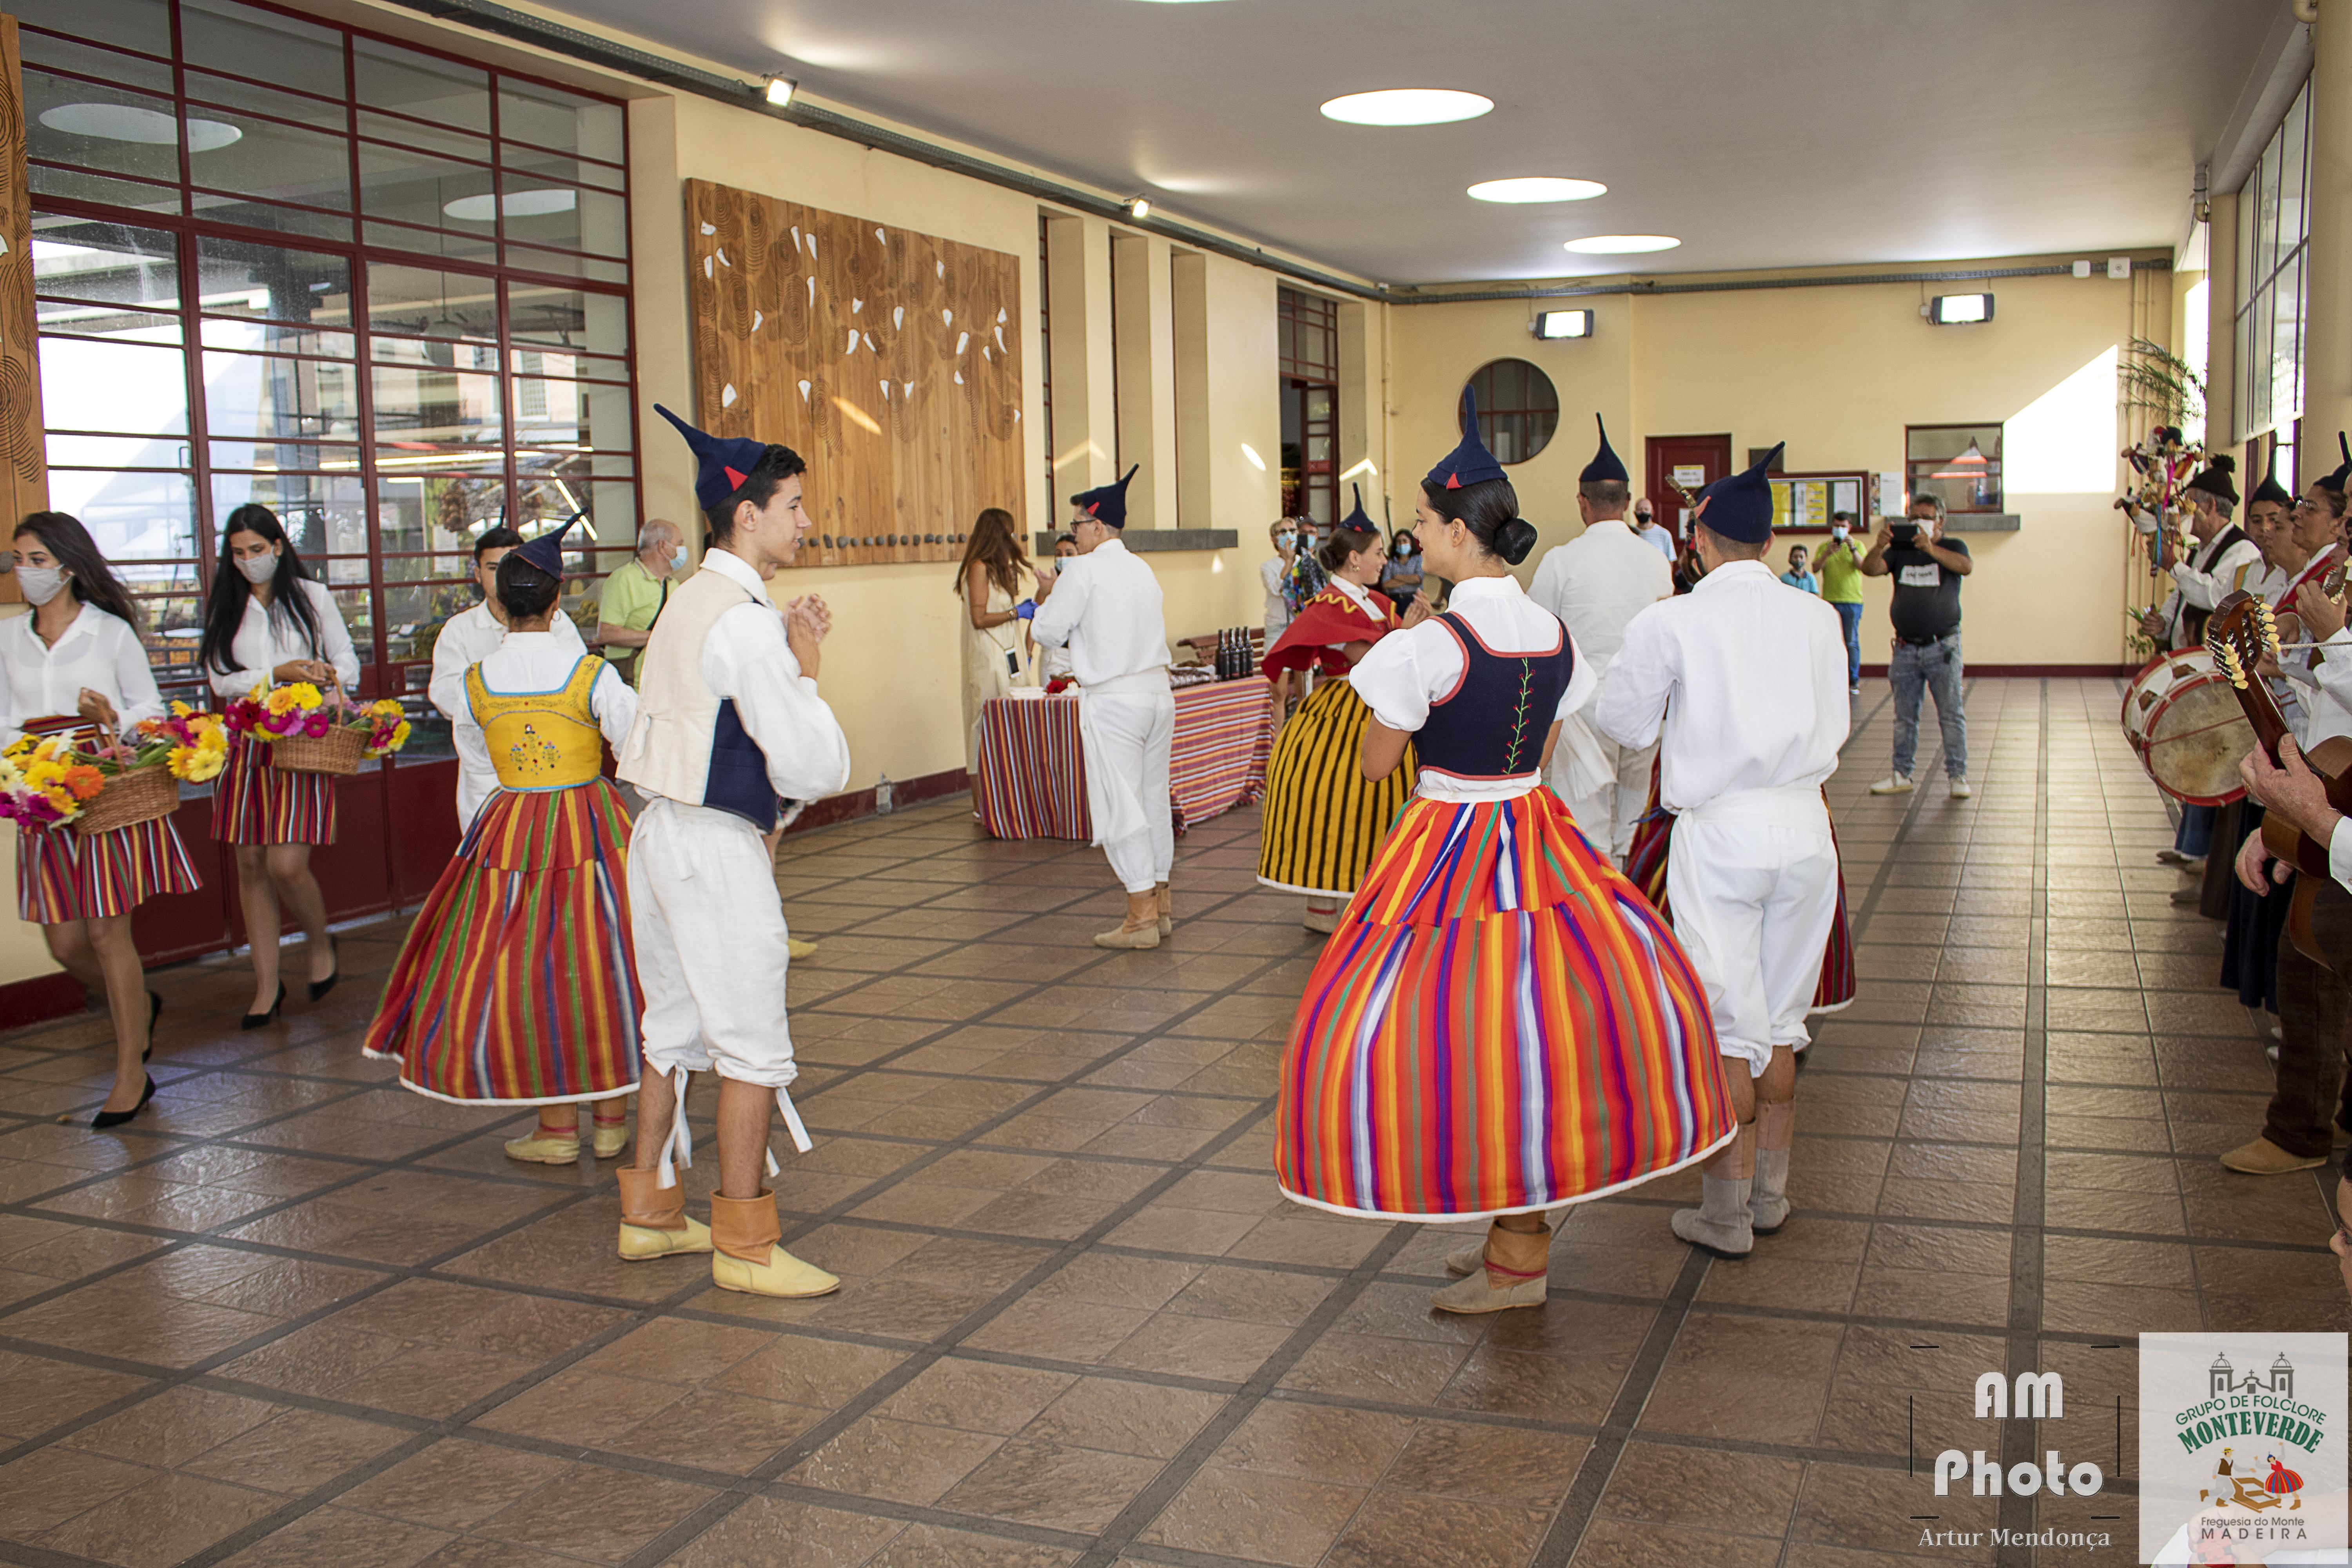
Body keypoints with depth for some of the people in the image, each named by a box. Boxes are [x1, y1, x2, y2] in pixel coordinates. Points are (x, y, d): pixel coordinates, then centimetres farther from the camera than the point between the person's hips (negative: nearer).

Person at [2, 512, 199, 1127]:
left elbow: (151, 710, 2)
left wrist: (113, 722, -18)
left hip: (112, 793, -4)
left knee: (108, 935, -4)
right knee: (65, 943, 4)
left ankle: (131, 1072, 8)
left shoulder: (111, 632, -2)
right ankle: (140, 1006, 35)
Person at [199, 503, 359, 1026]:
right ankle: (267, 986, 13)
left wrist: (328, 683, -14)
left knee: (287, 865, -12)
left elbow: (348, 666, 7)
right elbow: (222, 681, 1)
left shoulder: (312, 597, 5)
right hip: (244, 744, 3)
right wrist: (279, 674, -13)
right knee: (251, 866, 4)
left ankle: (321, 945, 17)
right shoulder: (223, 608, 9)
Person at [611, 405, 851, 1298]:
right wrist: (807, 667, -8)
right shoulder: (747, 621, -19)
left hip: (662, 834, 10)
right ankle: (743, 1247, 10)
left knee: (674, 1031, 19)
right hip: (718, 850, -10)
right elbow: (814, 770, -20)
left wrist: (787, 658, 10)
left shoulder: (691, 603, 12)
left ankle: (649, 1213, 32)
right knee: (753, 1048, 0)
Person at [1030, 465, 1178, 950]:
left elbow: (1049, 632, -7)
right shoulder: (1142, 569, 14)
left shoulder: (1084, 570, -8)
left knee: (1120, 805, -3)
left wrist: (1044, 599, 14)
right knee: (1154, 799, 14)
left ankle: (1142, 915, -3)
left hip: (1112, 700, -7)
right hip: (1157, 690, 7)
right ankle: (1162, 904, 21)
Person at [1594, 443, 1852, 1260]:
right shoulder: (1816, 617, 2)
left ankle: (1726, 1213, 10)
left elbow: (1623, 722, 1)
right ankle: (1771, 1192, 26)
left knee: (1727, 1026, 3)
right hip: (1804, 824, 4)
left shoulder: (1672, 622, -9)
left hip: (1719, 831, -4)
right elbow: (1835, 726, 11)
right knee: (1782, 1018, 15)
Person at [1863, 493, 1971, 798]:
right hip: (1906, 647, 3)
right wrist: (1879, 546, -28)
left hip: (1942, 647, -3)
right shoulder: (1899, 551, 9)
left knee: (1951, 714, -2)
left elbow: (1966, 567, -19)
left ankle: (1957, 776, 3)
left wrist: (1930, 549, -33)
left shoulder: (1951, 547, 2)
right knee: (1904, 716, 8)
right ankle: (1901, 775, 15)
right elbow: (1870, 569, -7)